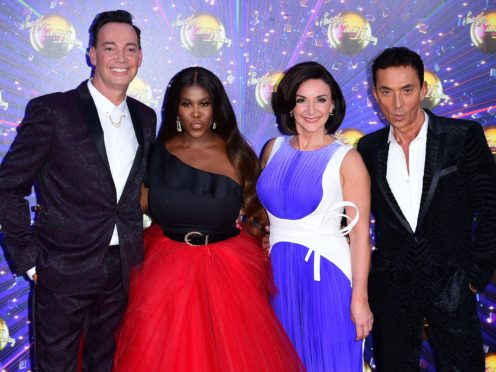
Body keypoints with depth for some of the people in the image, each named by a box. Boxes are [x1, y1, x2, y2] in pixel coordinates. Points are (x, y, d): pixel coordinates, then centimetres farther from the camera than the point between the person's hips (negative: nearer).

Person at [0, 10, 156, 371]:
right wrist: (29, 258, -9)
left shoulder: (146, 117, 6)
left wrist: (137, 241, 7)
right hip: (64, 270, -4)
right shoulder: (51, 111, -11)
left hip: (123, 271, 5)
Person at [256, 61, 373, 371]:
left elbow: (360, 233, -10)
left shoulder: (347, 160, -8)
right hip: (278, 274, 4)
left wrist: (359, 298, -12)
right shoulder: (274, 149, 4)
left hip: (325, 275, -4)